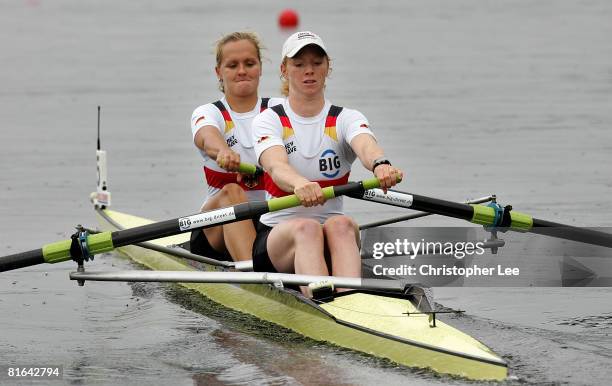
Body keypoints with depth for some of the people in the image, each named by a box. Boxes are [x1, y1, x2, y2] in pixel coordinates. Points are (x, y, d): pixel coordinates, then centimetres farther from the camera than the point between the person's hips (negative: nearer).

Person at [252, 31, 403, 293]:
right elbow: (276, 165, -21)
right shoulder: (268, 121, 2)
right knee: (306, 228, -35)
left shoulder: (346, 119, 6)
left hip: (332, 241, 1)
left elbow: (365, 146, -19)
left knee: (340, 225, -33)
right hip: (275, 238, -1)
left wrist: (380, 164, -46)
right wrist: (299, 183, -47)